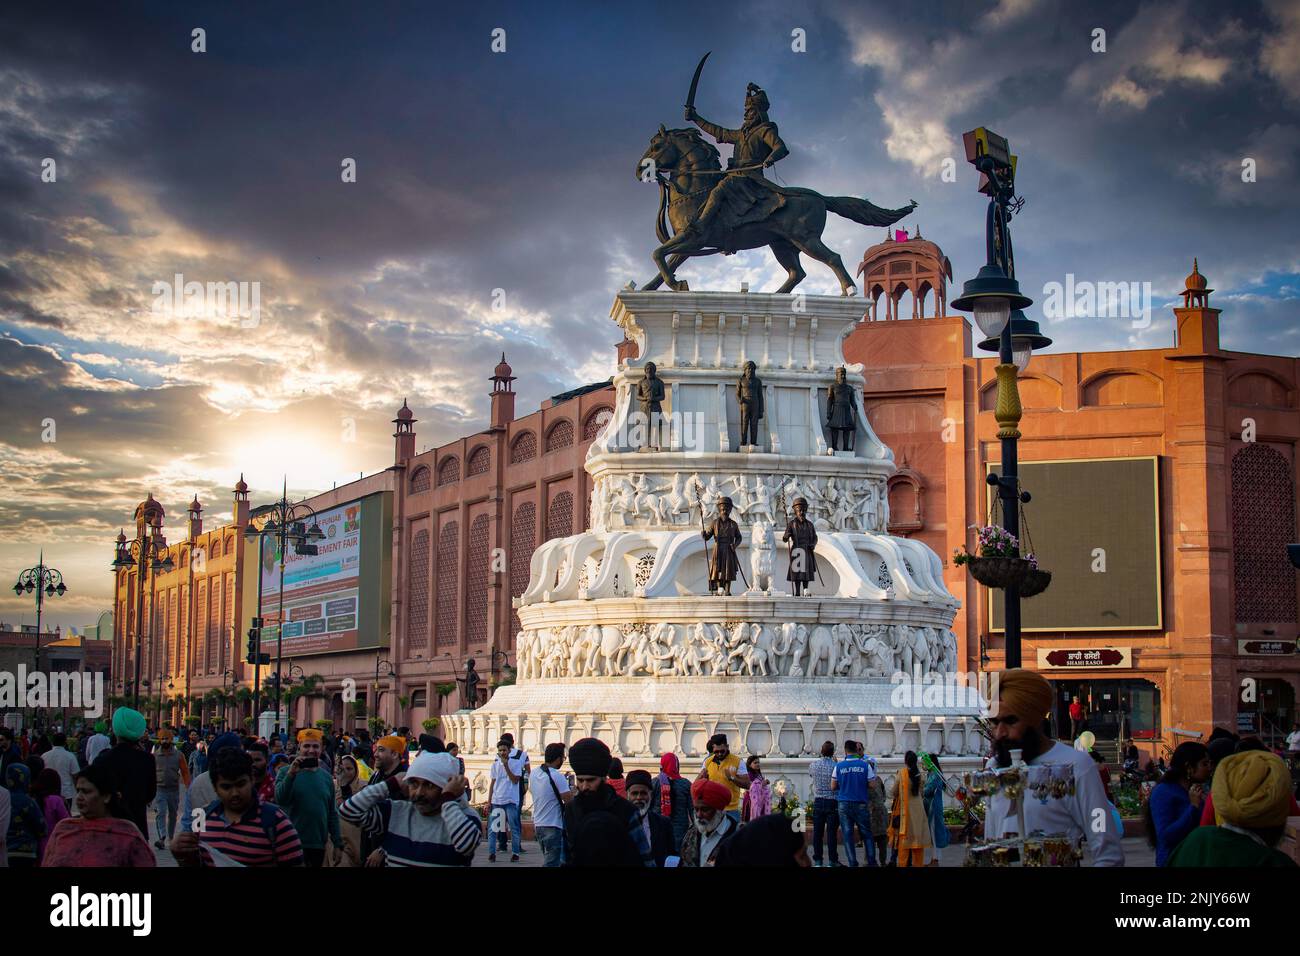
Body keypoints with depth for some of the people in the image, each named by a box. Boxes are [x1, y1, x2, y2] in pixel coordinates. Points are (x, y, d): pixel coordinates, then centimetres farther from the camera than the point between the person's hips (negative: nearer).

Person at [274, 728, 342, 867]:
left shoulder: (326, 776, 9)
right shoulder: (287, 772, -2)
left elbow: (332, 813, 12)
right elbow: (280, 799, -18)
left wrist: (338, 844, 9)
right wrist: (291, 774, -30)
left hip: (319, 845, 4)